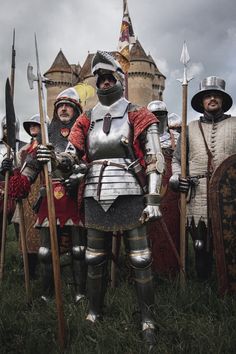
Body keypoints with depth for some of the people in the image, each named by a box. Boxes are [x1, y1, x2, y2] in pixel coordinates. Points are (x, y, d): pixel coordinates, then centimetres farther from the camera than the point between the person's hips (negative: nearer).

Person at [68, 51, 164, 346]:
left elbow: (154, 160, -1)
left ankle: (147, 318, 15)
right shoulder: (87, 120, 13)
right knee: (95, 261, 10)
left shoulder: (137, 116, 3)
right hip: (95, 199, 4)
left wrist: (153, 199, -9)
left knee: (140, 261, 1)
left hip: (129, 197, -3)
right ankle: (94, 313, 27)